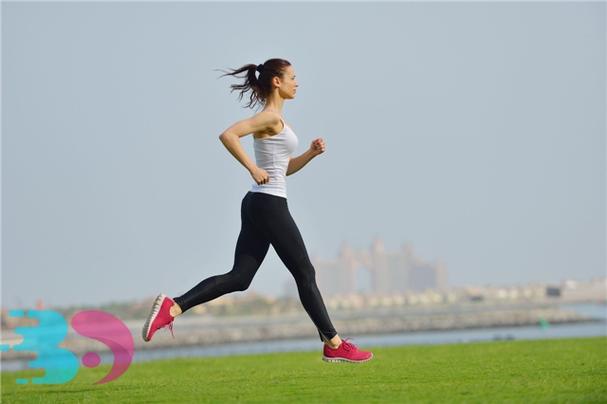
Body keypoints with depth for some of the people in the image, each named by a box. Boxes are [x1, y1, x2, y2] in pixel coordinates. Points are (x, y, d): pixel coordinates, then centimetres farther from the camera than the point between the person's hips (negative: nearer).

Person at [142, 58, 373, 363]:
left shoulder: (275, 119, 19)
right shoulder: (270, 117, -10)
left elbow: (285, 168, 27)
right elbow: (228, 135, -25)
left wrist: (311, 153, 11)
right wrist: (253, 169, -21)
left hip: (258, 204, 9)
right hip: (270, 204, -9)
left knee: (239, 277, 1)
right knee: (305, 274, 0)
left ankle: (172, 307, -11)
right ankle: (334, 344, 8)